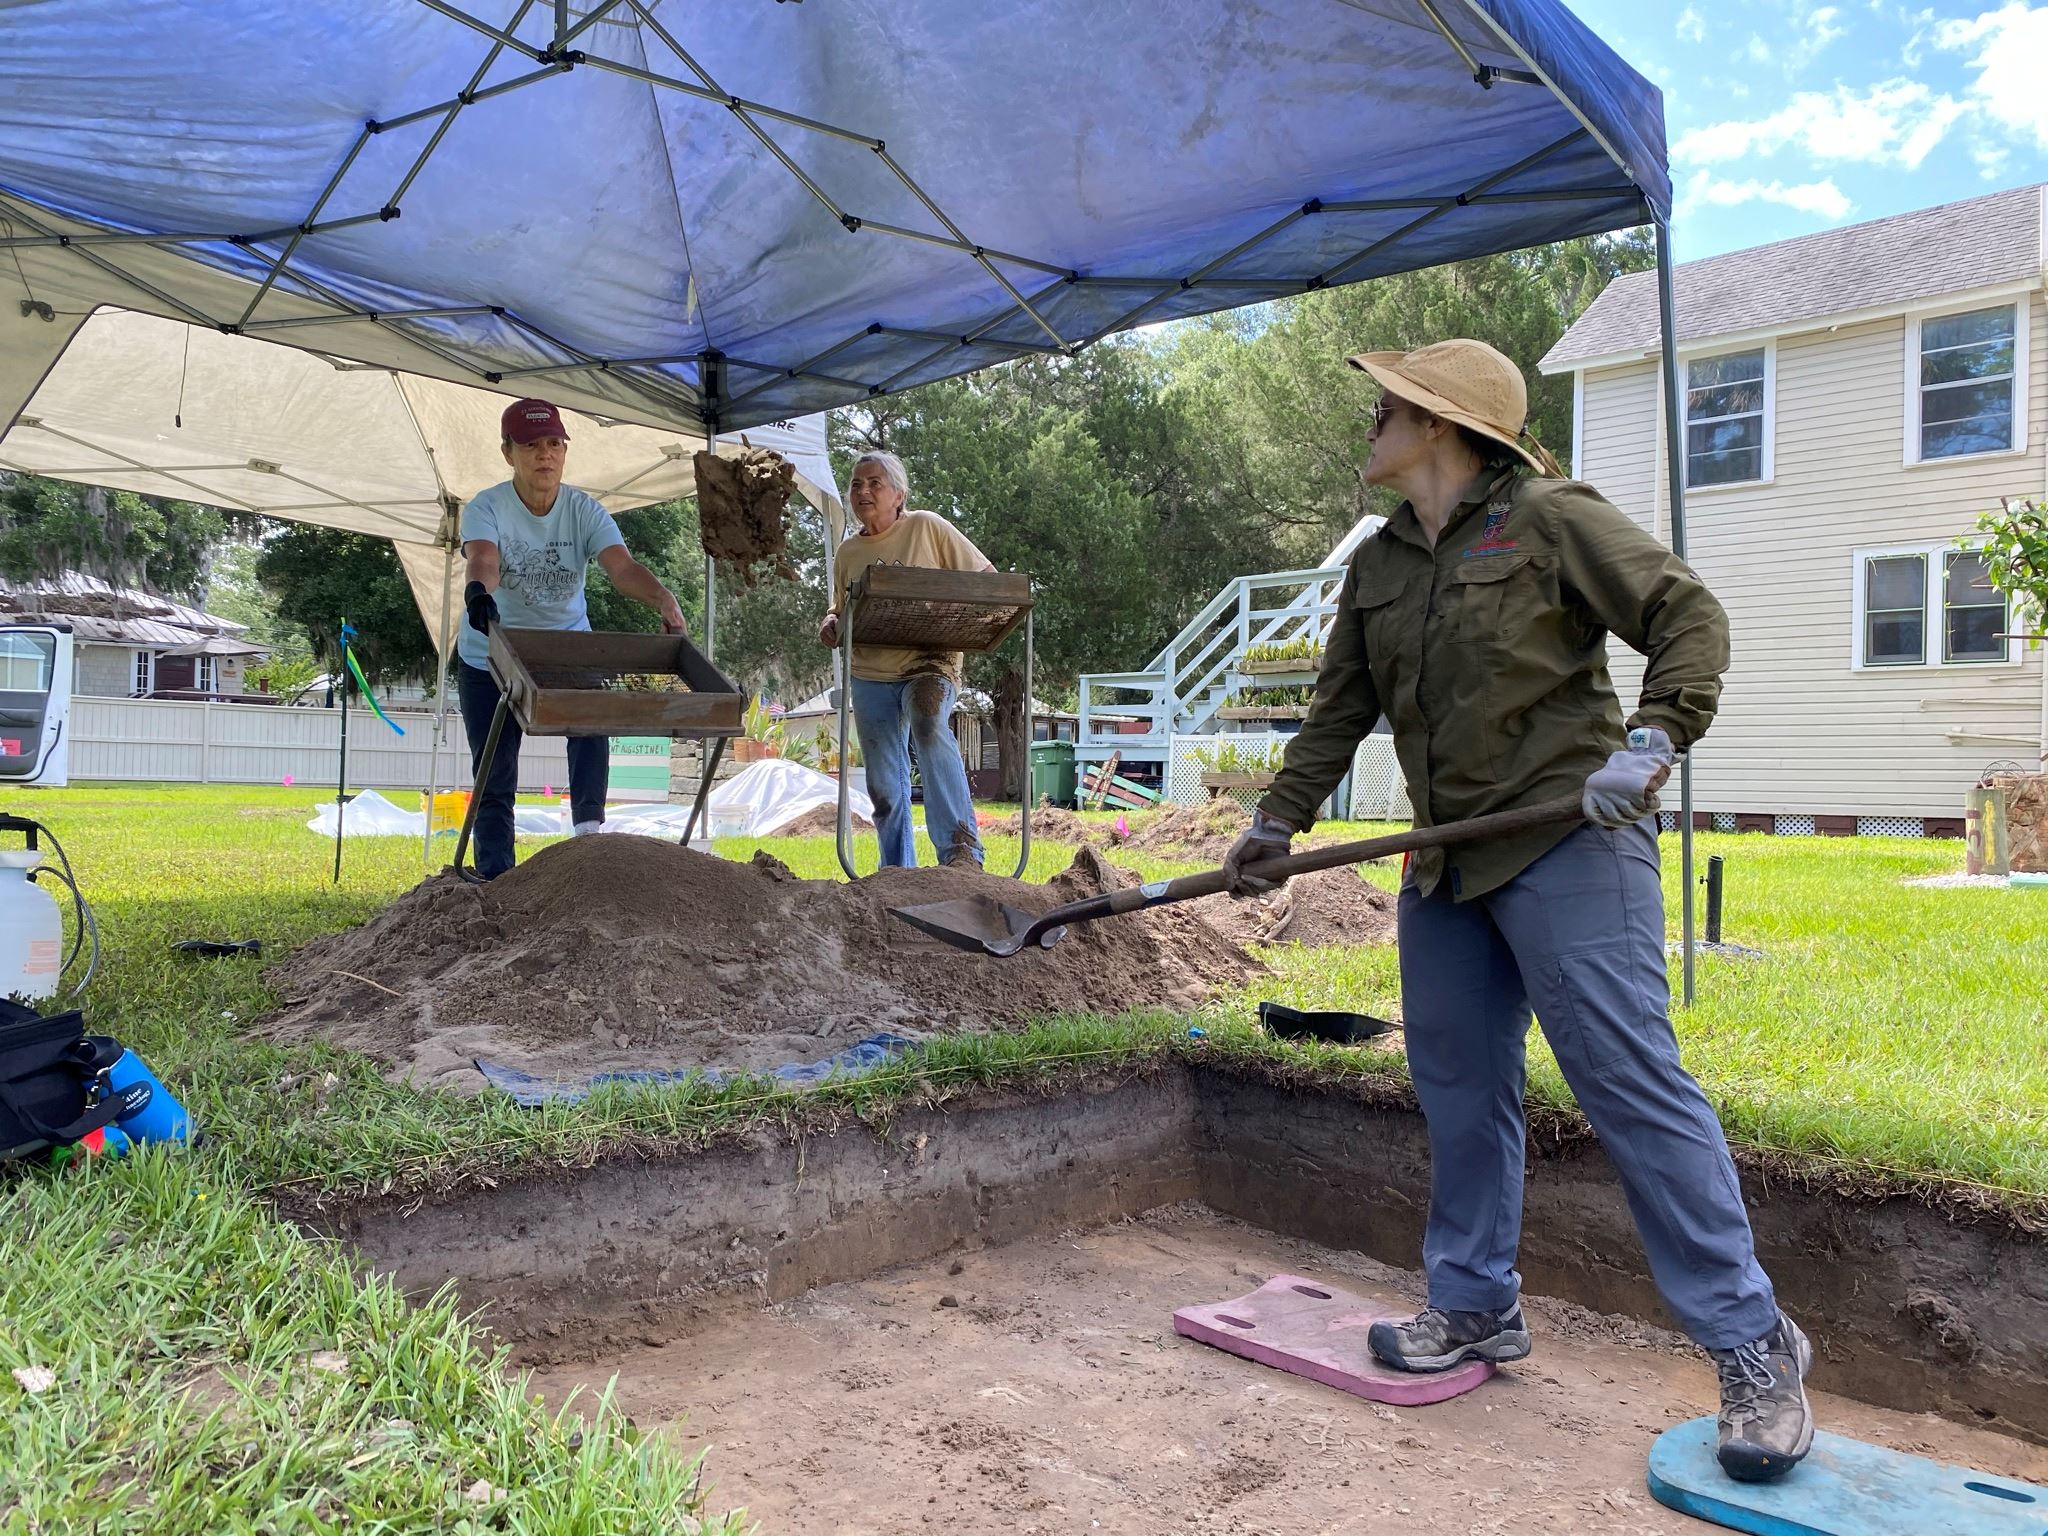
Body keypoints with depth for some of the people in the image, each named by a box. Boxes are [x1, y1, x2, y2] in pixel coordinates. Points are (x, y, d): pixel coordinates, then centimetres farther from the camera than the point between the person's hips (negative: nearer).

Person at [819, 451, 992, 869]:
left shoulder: (927, 527, 1)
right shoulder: (847, 552, 13)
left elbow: (985, 577, 3)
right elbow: (840, 610, 25)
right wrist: (831, 624, 0)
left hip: (930, 661, -5)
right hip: (871, 675, 5)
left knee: (930, 726, -34)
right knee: (884, 783, 6)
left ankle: (963, 850, -34)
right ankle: (897, 869, 21)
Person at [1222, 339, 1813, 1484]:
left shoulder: (1550, 517, -4)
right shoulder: (1379, 564, 15)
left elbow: (1689, 616, -5)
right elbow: (1342, 707, 20)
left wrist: (1653, 737, -20)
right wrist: (1280, 818, 16)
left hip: (1568, 842, -7)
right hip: (1446, 861, 7)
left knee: (1631, 1080, -9)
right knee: (1460, 1087, 11)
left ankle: (1754, 1345, 2)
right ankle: (1477, 1306, 26)